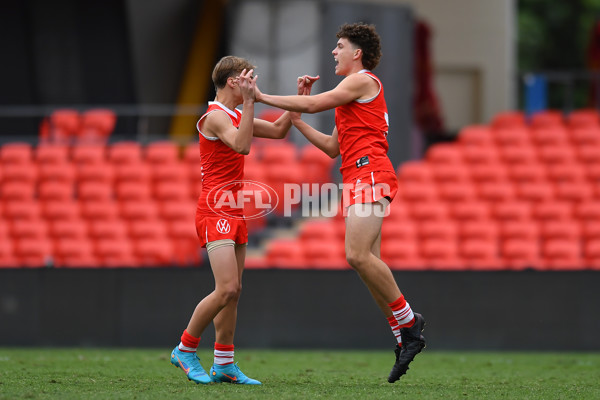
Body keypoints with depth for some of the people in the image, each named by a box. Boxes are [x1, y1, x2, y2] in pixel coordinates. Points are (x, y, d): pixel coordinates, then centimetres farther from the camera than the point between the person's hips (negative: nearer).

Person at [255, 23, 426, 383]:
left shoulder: (364, 80, 0)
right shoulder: (351, 96, 29)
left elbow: (314, 104, -6)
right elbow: (333, 147, 30)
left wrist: (263, 97, 0)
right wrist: (298, 122, 25)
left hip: (370, 173, -10)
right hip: (357, 179, 10)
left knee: (358, 255, -22)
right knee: (368, 262, 2)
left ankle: (409, 322, -15)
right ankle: (405, 339, 0)